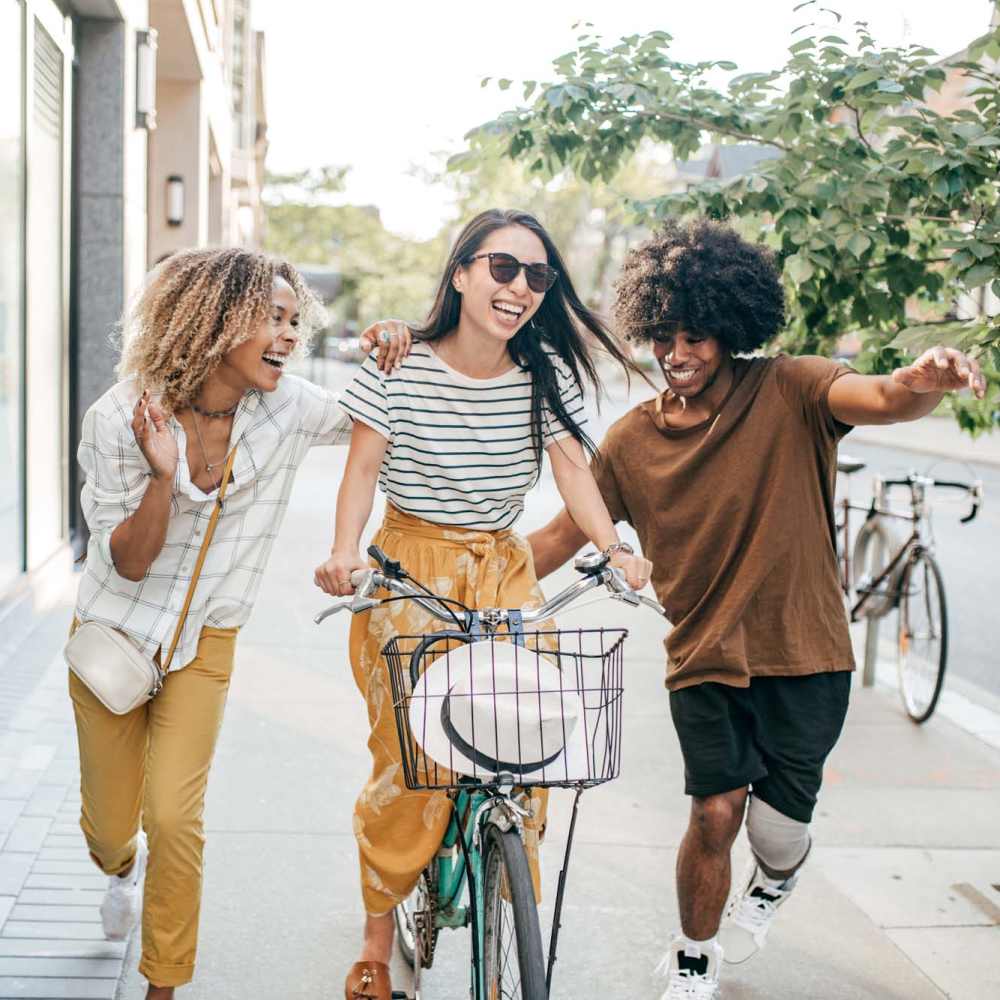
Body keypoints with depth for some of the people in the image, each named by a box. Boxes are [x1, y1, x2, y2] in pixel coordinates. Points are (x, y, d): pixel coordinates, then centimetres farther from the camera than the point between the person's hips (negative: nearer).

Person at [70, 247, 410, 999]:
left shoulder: (288, 409, -13)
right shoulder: (121, 417, -18)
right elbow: (128, 561, -15)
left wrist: (391, 364, -18)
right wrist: (162, 476, -33)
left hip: (204, 642, 1)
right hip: (115, 634, 0)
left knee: (173, 816, -12)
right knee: (107, 824, 10)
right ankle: (124, 866, 50)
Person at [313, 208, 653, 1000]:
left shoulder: (547, 373, -1)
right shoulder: (398, 368, -8)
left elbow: (572, 467, -1)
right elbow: (364, 468, -7)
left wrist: (614, 549, -16)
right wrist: (345, 553, -22)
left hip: (504, 570, 3)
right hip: (410, 569, -2)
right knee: (409, 757, -6)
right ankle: (379, 934, 16)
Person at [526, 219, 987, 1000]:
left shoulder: (789, 393, -8)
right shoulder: (633, 440, 0)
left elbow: (881, 399, -28)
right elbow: (563, 536, 6)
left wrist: (925, 382, -53)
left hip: (803, 654, -1)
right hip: (704, 656, 1)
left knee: (777, 827, -2)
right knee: (717, 811, -8)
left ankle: (774, 883, 39)